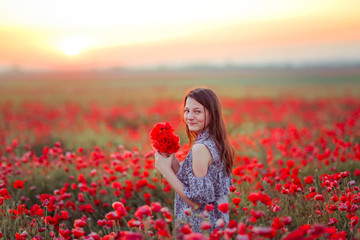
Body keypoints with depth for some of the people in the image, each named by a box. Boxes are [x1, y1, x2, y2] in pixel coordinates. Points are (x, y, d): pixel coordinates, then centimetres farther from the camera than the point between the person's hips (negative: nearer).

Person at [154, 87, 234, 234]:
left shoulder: (200, 148, -22)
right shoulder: (216, 144, 6)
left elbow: (197, 201, -22)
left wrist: (166, 170, -17)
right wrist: (173, 162, 2)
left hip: (200, 229, -9)